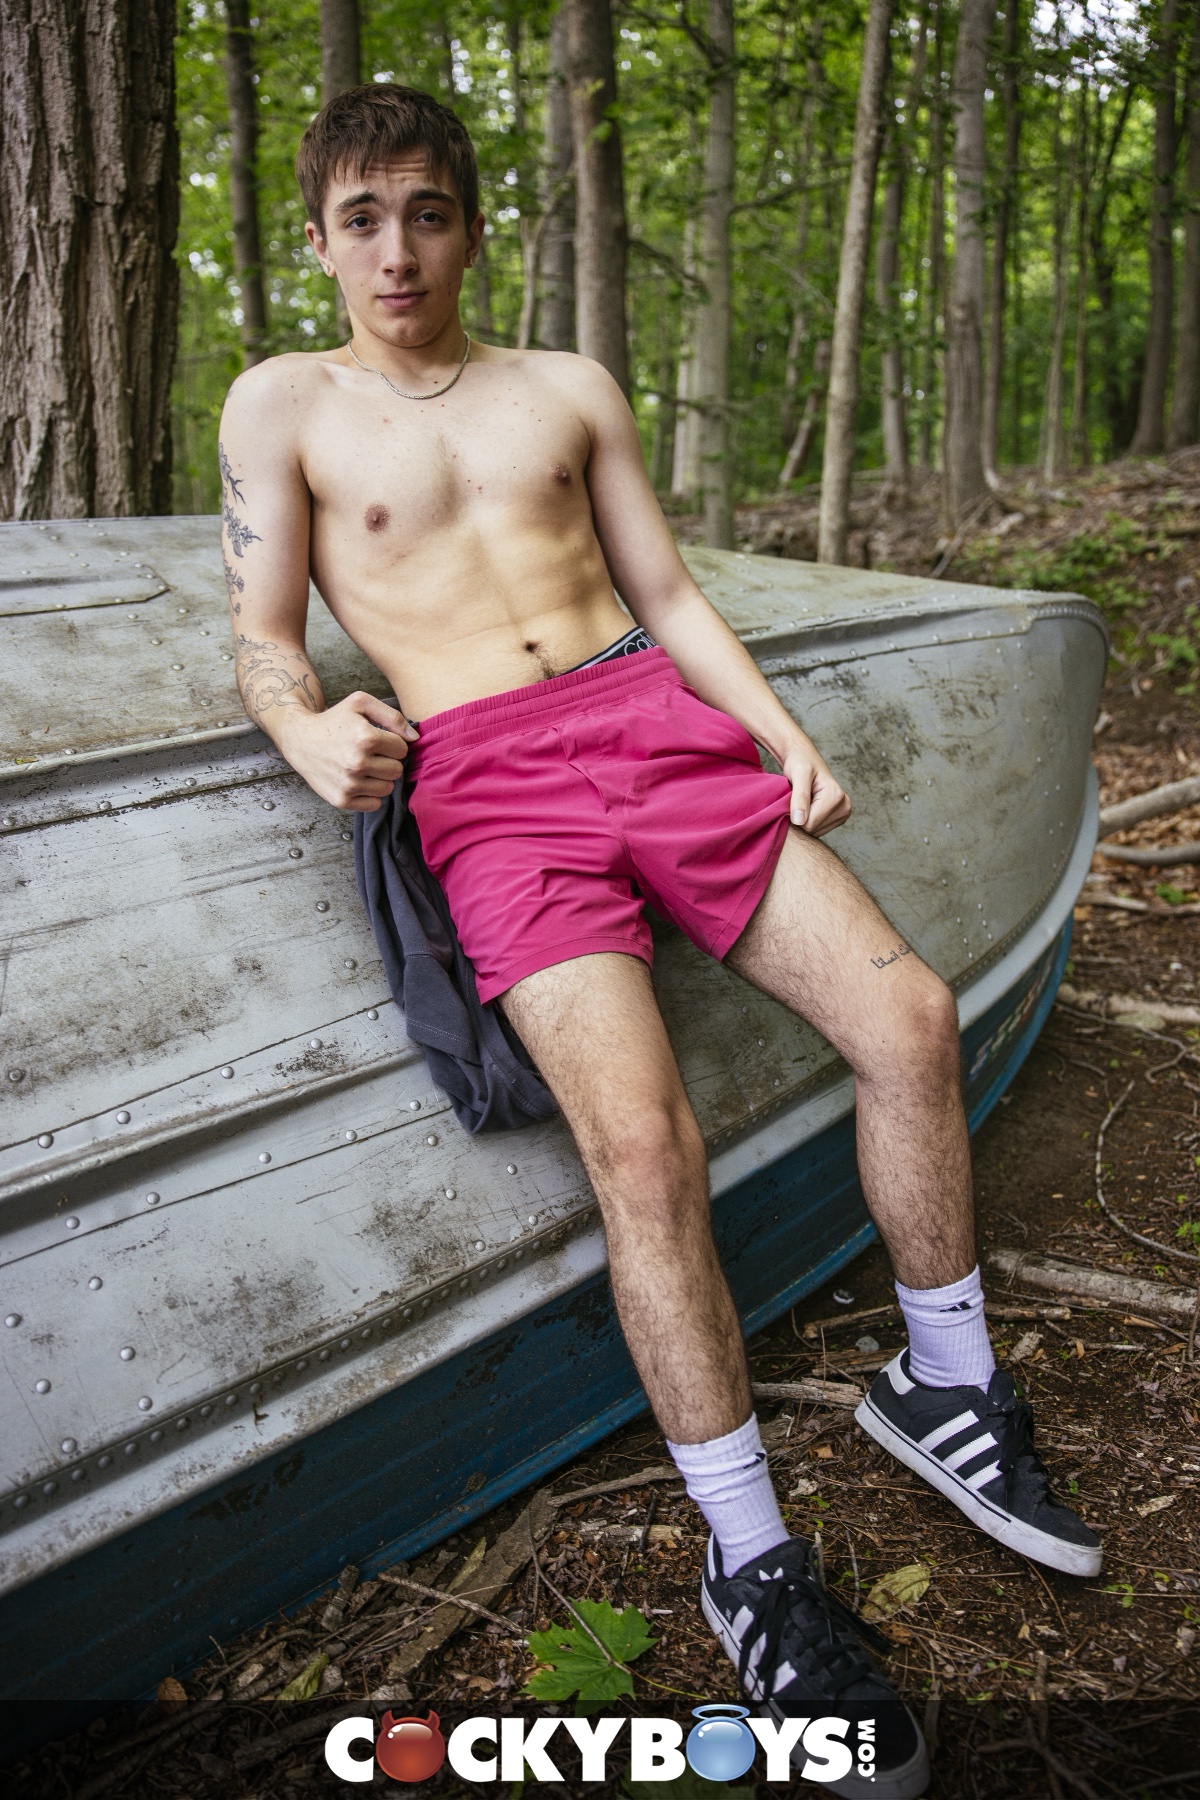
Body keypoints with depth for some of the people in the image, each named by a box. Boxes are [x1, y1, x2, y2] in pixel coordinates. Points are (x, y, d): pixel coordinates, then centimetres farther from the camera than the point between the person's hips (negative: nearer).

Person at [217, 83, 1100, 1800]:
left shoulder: (571, 389, 20)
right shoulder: (282, 406, 13)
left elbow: (665, 589, 17)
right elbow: (265, 639, 8)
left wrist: (786, 732, 3)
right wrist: (311, 730, -15)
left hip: (653, 712, 4)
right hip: (485, 776, -4)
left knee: (909, 1015, -9)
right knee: (644, 1141, -23)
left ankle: (946, 1386, 14)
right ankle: (752, 1565, -5)